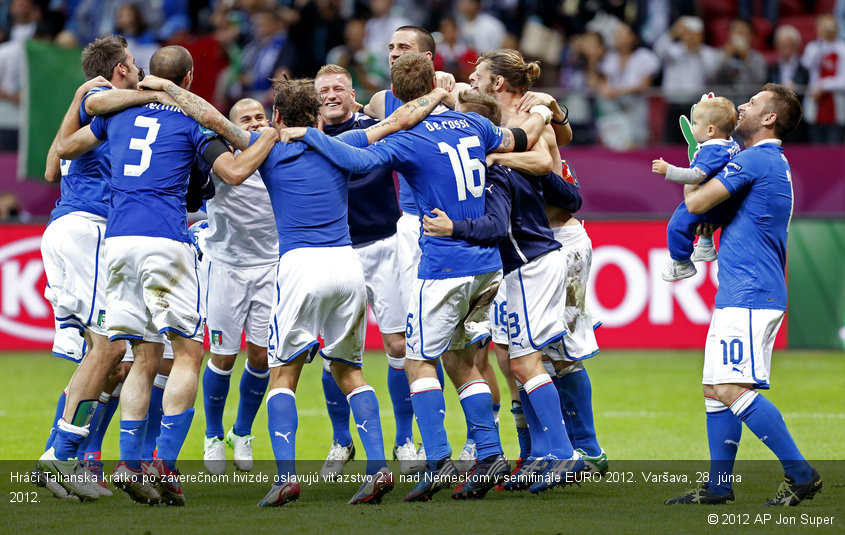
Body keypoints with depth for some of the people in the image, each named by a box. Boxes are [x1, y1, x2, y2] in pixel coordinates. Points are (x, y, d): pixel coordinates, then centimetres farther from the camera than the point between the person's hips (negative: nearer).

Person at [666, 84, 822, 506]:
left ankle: (801, 474, -16)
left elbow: (695, 203, -13)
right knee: (715, 389, 12)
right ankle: (718, 485, 13)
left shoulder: (755, 160, -13)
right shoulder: (775, 164, 20)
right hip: (736, 296, 11)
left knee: (734, 389, -16)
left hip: (749, 296, -11)